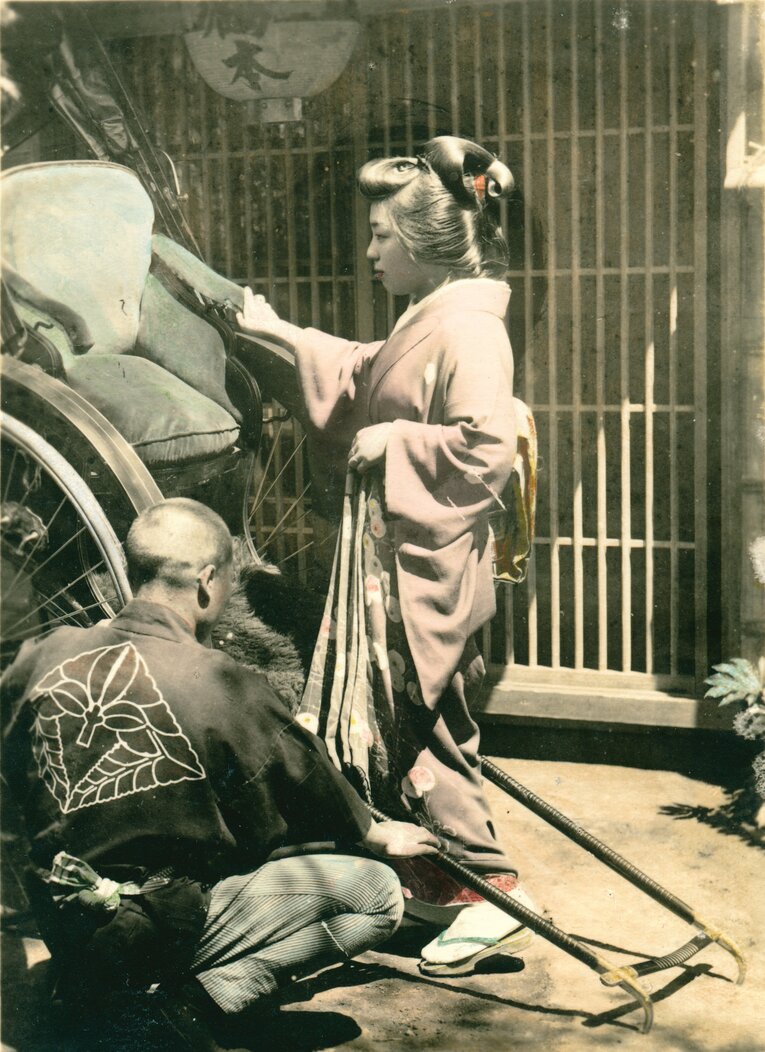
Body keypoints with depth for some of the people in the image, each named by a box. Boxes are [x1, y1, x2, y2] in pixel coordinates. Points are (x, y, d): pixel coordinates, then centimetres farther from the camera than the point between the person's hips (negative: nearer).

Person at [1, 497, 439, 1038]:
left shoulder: (44, 658, -4)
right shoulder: (222, 685, -19)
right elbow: (307, 784, -2)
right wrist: (381, 834, 18)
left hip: (58, 924, 7)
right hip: (166, 930, -7)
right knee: (377, 893, -4)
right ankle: (210, 989, -11)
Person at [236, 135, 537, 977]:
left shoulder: (467, 329, -18)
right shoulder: (425, 321, 12)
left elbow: (486, 449, -26)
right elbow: (367, 378, 29)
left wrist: (393, 443, -17)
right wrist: (279, 334, 29)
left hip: (426, 570, -10)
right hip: (391, 559, 10)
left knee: (417, 733, -3)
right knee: (390, 726, 15)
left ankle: (494, 896, 8)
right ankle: (433, 882, 27)